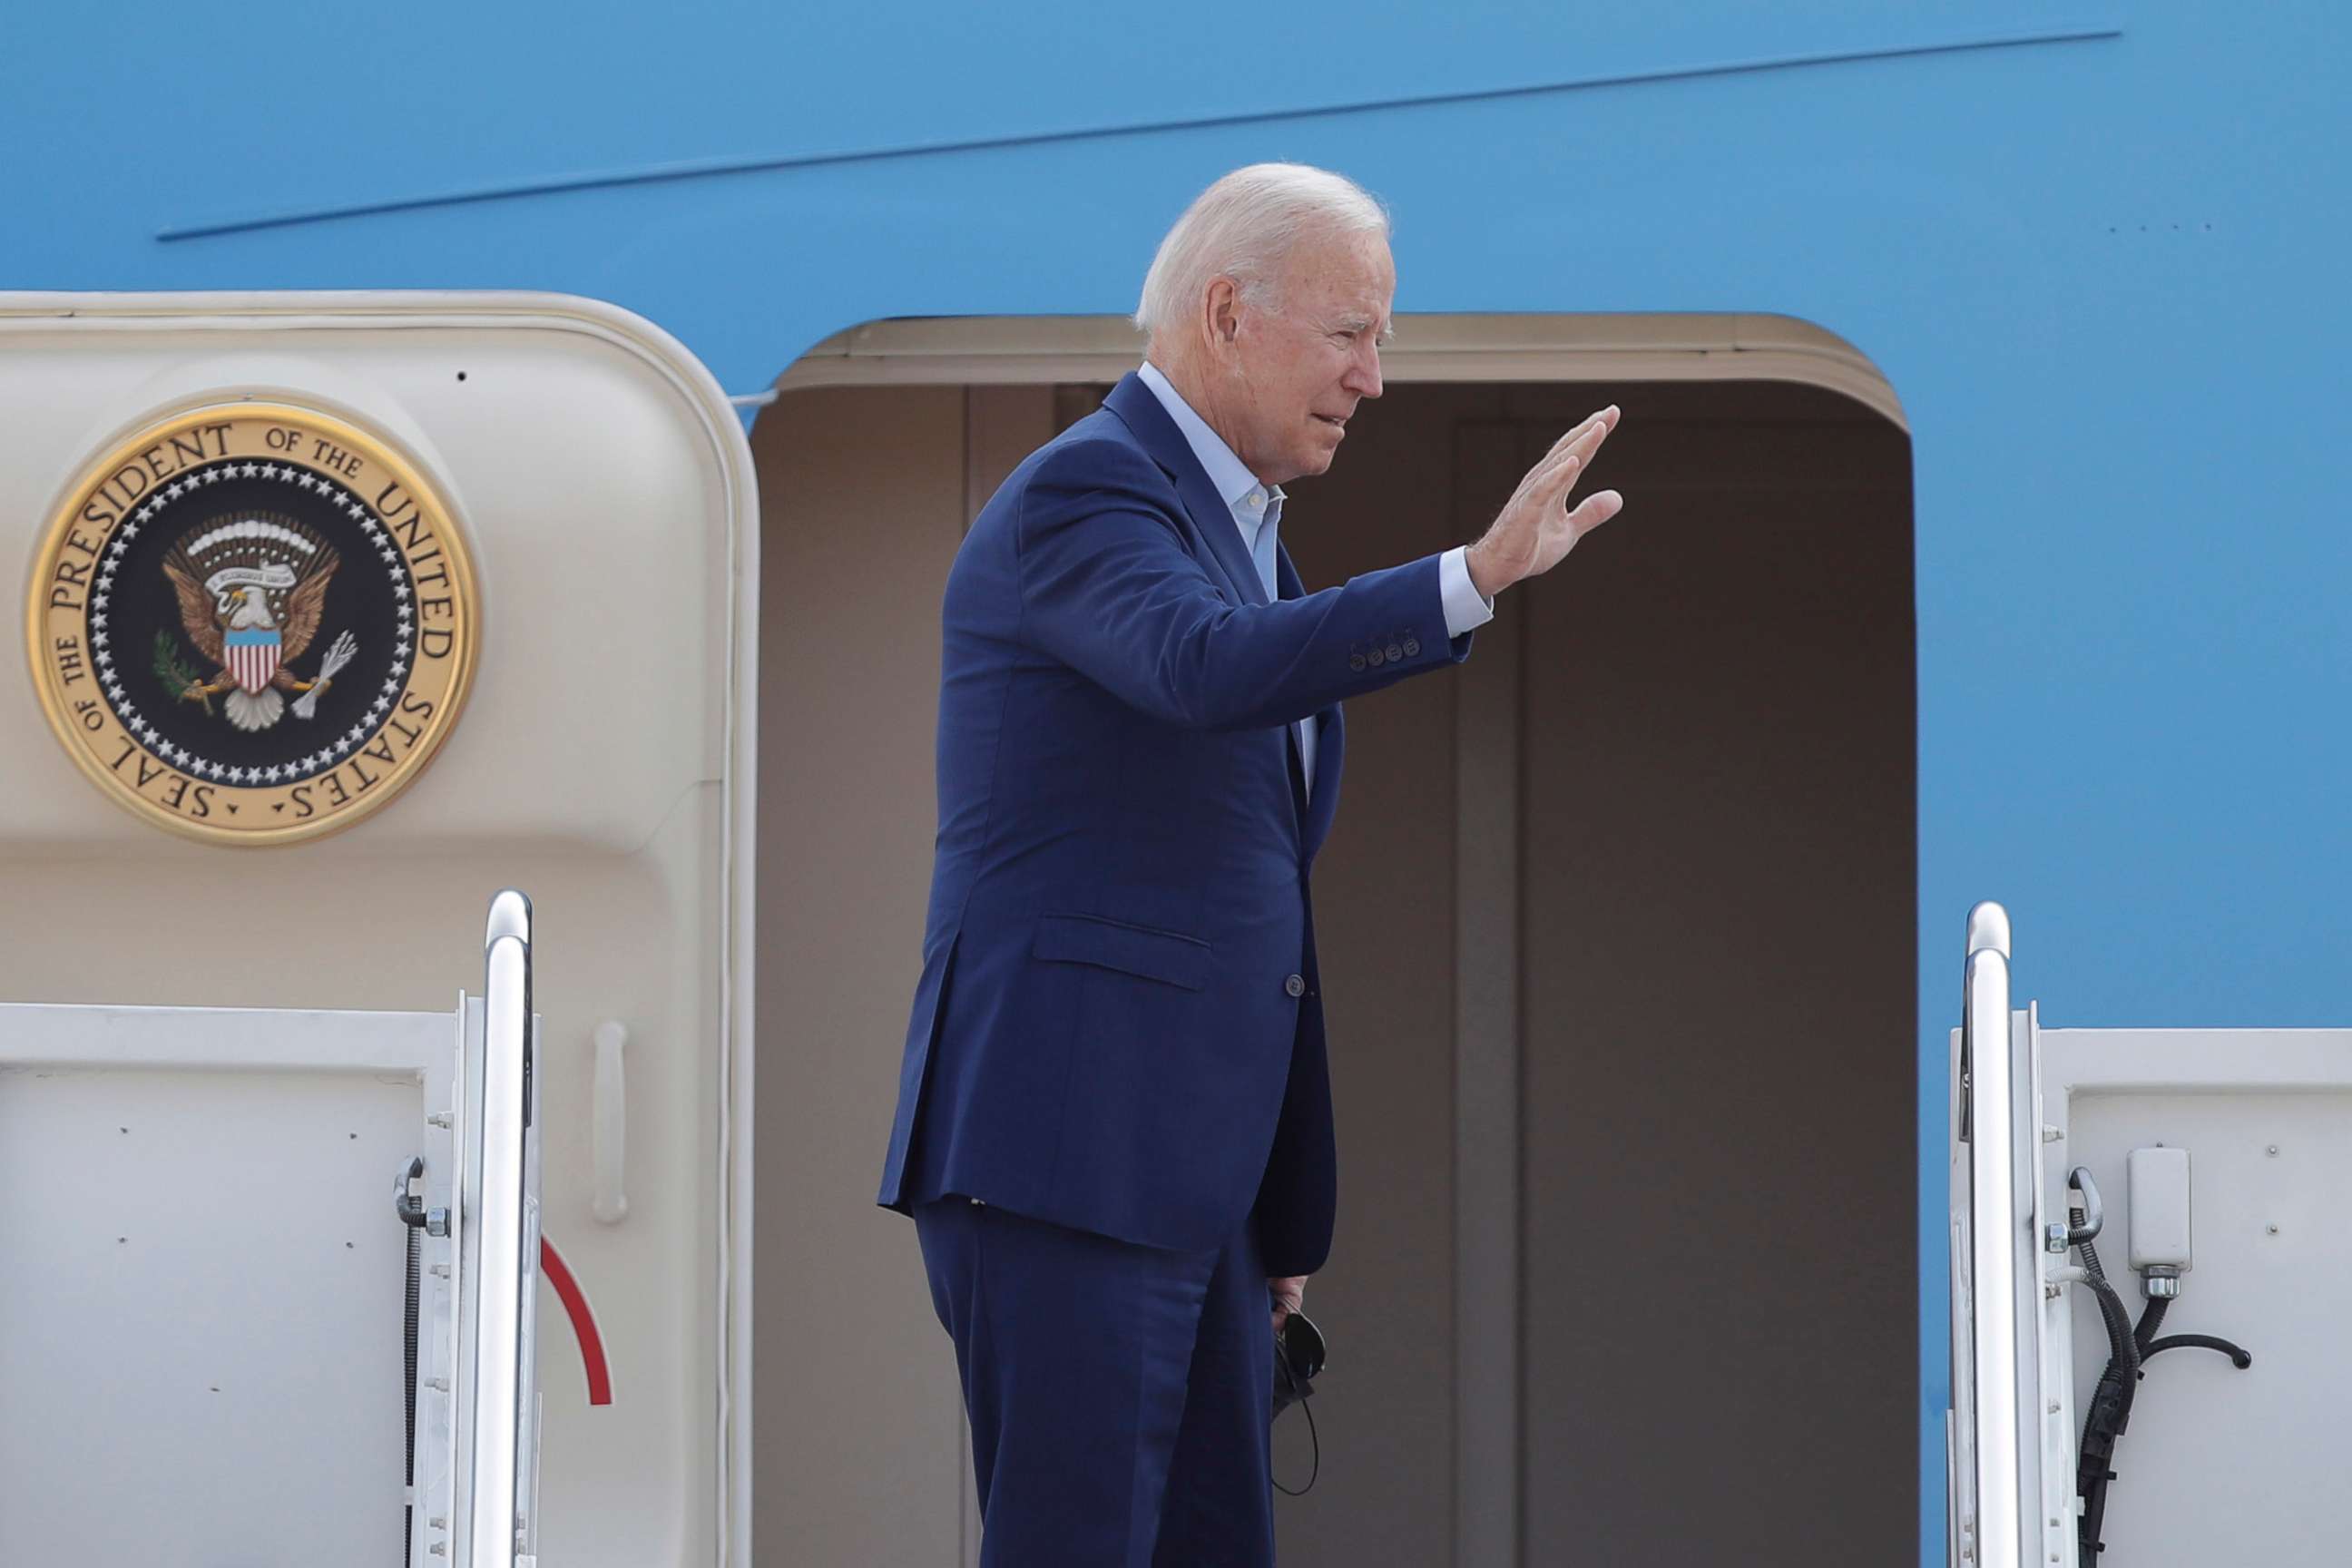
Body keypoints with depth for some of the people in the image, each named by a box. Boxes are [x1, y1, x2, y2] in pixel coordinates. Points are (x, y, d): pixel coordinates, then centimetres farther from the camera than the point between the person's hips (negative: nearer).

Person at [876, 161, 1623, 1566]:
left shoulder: (1238, 529, 22)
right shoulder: (1085, 493, -8)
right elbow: (1212, 668, -31)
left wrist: (1281, 1212, 23)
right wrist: (1476, 578, -37)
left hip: (1194, 1164, 10)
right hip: (1061, 1147, -10)